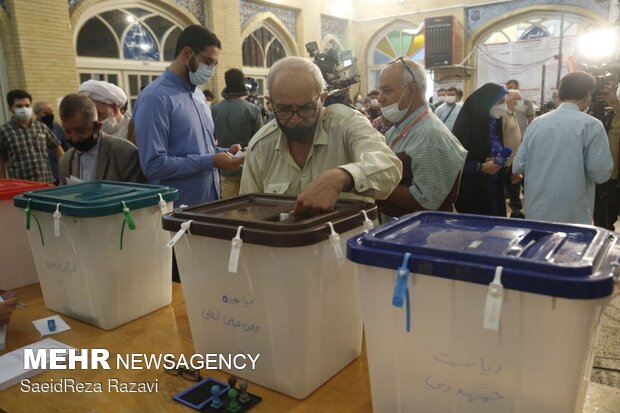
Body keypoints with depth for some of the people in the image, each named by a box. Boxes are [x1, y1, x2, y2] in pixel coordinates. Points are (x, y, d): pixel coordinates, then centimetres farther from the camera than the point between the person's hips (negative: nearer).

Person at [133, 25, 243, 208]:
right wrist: (211, 161, -22)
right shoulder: (155, 98, -16)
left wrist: (223, 153, 0)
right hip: (177, 209, -8)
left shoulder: (198, 93, 12)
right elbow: (154, 164, -23)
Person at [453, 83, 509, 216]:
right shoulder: (467, 123, -17)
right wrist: (481, 167, -20)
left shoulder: (494, 122, 7)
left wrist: (500, 159, -4)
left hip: (493, 185, 7)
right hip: (471, 188, -7)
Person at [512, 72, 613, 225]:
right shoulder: (591, 125, -9)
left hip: (536, 212, 4)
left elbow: (518, 166, 4)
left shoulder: (536, 123, 3)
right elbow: (601, 173, -12)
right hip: (572, 216, -4)